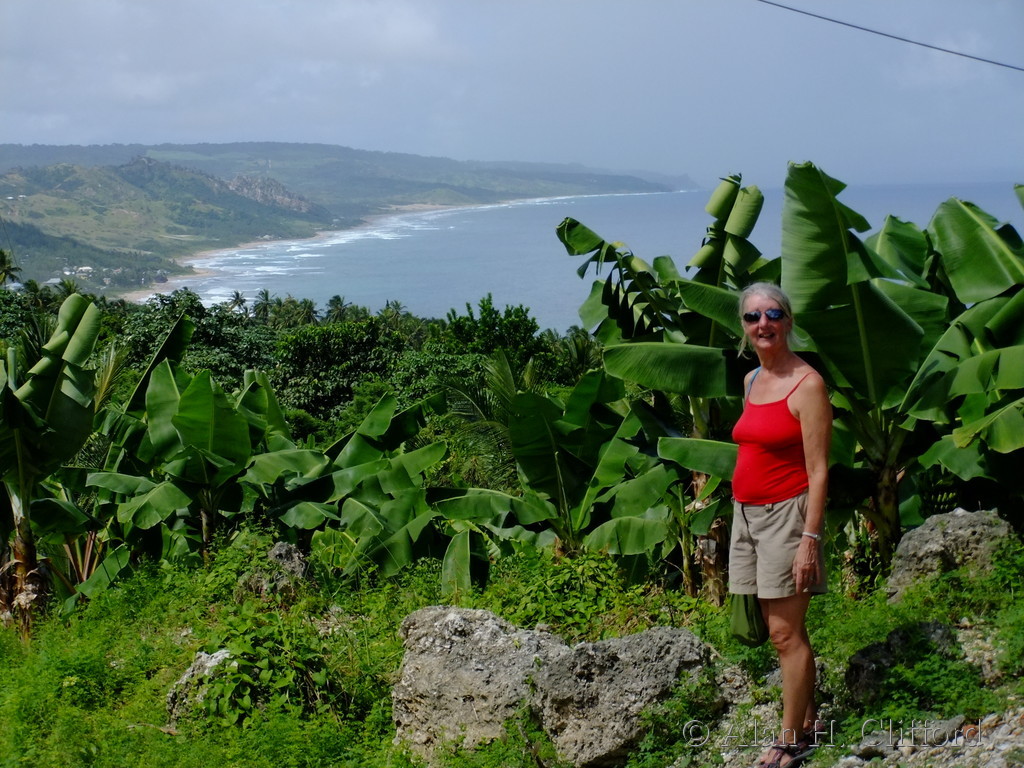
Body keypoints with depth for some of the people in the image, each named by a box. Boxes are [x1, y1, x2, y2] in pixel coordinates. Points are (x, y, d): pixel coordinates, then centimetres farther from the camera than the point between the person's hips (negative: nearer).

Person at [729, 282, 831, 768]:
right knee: (780, 630, 13)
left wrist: (810, 538, -18)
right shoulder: (751, 380, 10)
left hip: (785, 512, -7)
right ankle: (807, 719, 25)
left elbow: (819, 471, -14)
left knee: (786, 632, -3)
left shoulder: (807, 384, -12)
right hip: (747, 511, 7)